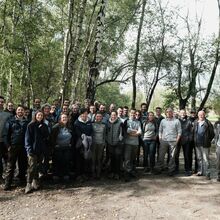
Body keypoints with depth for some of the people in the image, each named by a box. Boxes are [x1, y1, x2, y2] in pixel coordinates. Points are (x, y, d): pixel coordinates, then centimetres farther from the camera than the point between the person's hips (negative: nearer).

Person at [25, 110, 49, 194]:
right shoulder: (31, 125, -2)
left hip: (41, 149, 4)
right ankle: (29, 184, -8)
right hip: (33, 149, -4)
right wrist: (29, 149, -13)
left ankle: (35, 182, 22)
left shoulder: (44, 126, 11)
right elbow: (27, 138, -5)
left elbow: (47, 136, 4)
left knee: (37, 166, 11)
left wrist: (42, 129, -9)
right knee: (32, 166, -11)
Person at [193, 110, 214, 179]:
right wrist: (195, 140, 10)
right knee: (199, 158, 14)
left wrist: (208, 141, -2)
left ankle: (207, 173, 5)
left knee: (206, 159, -2)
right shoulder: (196, 123, 7)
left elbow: (212, 134, -3)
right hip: (197, 144, 5)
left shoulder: (208, 123, -8)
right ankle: (200, 171, 26)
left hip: (205, 144, -5)